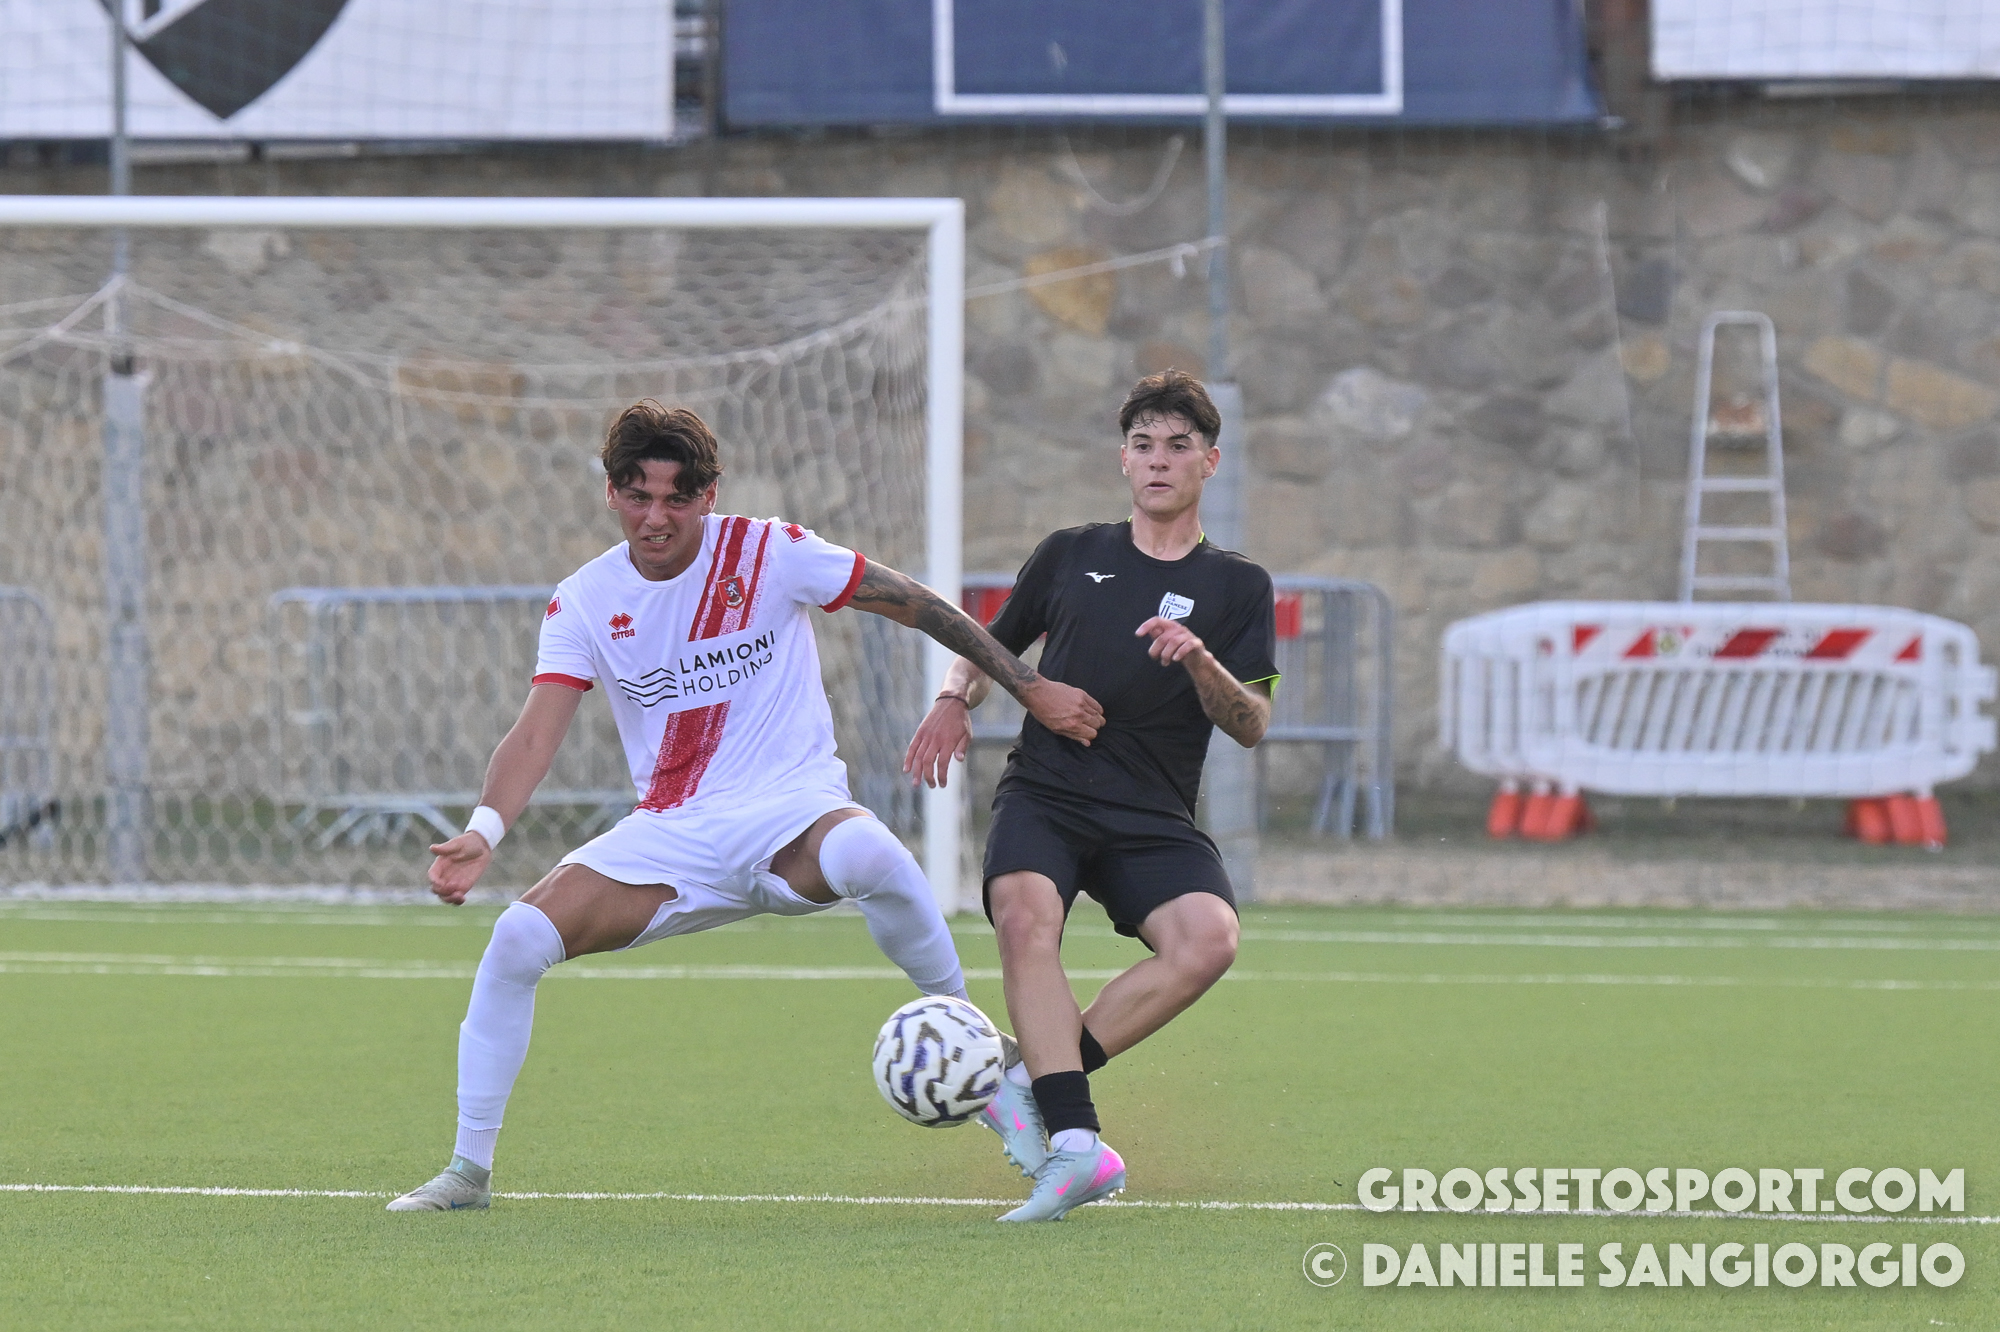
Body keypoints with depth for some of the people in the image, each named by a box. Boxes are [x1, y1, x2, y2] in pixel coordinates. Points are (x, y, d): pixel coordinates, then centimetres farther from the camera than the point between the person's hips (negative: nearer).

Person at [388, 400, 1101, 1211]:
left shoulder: (770, 553, -6)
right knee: (520, 937, -17)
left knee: (868, 855, -40)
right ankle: (469, 1170, -1)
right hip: (670, 837, 3)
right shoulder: (585, 602, 0)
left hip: (791, 815, -3)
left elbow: (915, 605, 1)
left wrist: (1030, 688, 1)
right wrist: (483, 832, -29)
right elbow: (537, 733, -9)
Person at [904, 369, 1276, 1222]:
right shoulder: (1071, 556, 16)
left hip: (1153, 821, 0)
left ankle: (1031, 1083, -22)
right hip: (1044, 793, 0)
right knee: (1026, 918, -33)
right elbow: (992, 645, 28)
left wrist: (1201, 662, -17)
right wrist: (956, 699, 5)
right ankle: (1076, 1147, -41)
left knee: (1209, 939, -30)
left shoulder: (1237, 588, 12)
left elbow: (1251, 726, 2)